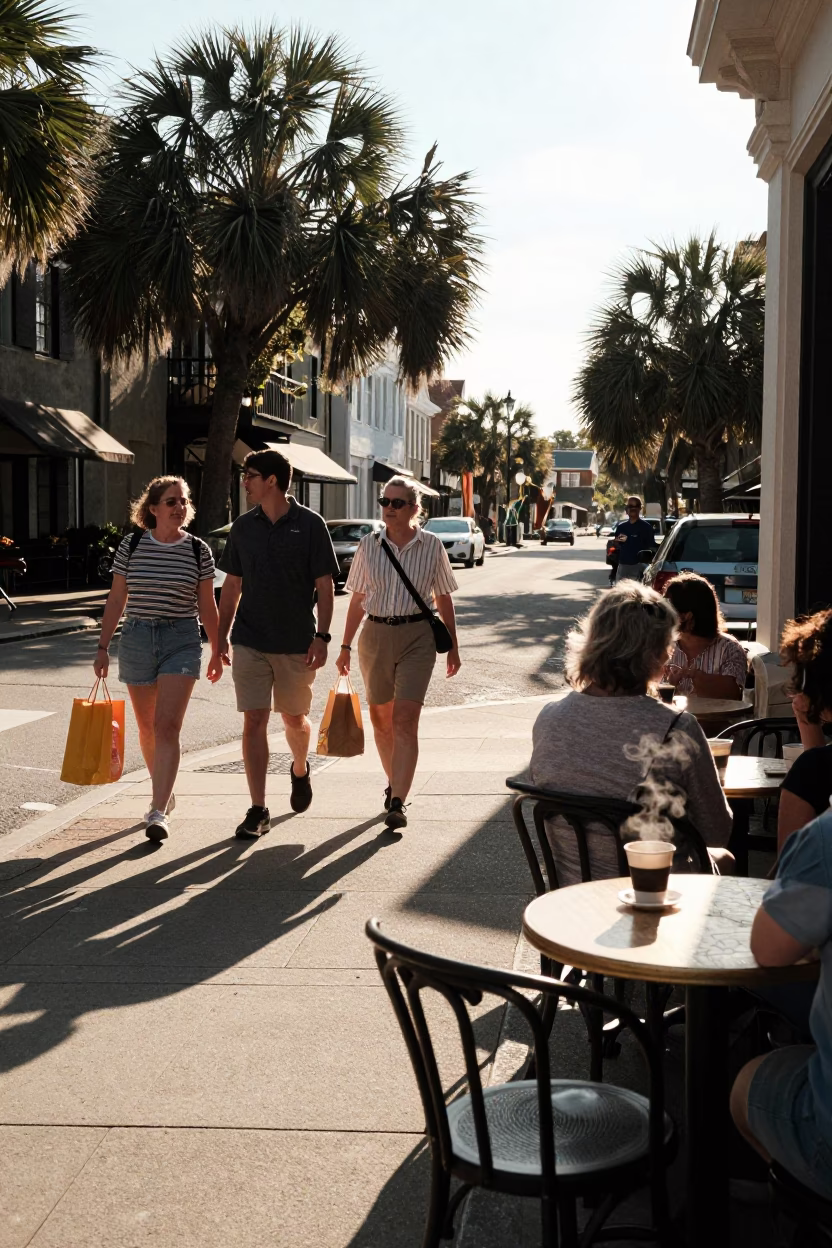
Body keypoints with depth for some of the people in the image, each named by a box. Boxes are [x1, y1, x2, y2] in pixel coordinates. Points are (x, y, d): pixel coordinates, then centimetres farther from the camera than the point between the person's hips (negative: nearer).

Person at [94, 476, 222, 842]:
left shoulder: (198, 551, -1)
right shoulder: (131, 546, 1)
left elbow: (207, 606, 5)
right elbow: (116, 600, 5)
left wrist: (217, 651, 8)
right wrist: (103, 647, 3)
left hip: (182, 641, -2)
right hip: (137, 639, 2)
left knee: (167, 726, -13)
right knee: (147, 726, 13)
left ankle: (159, 811, -15)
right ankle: (163, 791, 34)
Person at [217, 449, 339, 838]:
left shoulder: (310, 524, -5)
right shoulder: (243, 526, 5)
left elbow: (325, 586, -4)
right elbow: (232, 585, 12)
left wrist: (322, 636, -12)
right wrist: (222, 635, 9)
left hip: (297, 643, -2)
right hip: (250, 641, 2)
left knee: (294, 719, 12)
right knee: (254, 721, -3)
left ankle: (300, 770, 44)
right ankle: (257, 810, 1)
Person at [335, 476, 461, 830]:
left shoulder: (431, 546, 0)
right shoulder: (369, 545, 4)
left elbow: (444, 598, 7)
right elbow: (357, 599, 9)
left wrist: (452, 646, 7)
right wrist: (346, 646, 7)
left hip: (417, 635, -3)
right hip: (375, 635, 3)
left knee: (405, 719, -12)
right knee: (381, 717, 12)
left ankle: (398, 802, -13)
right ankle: (394, 782, 33)